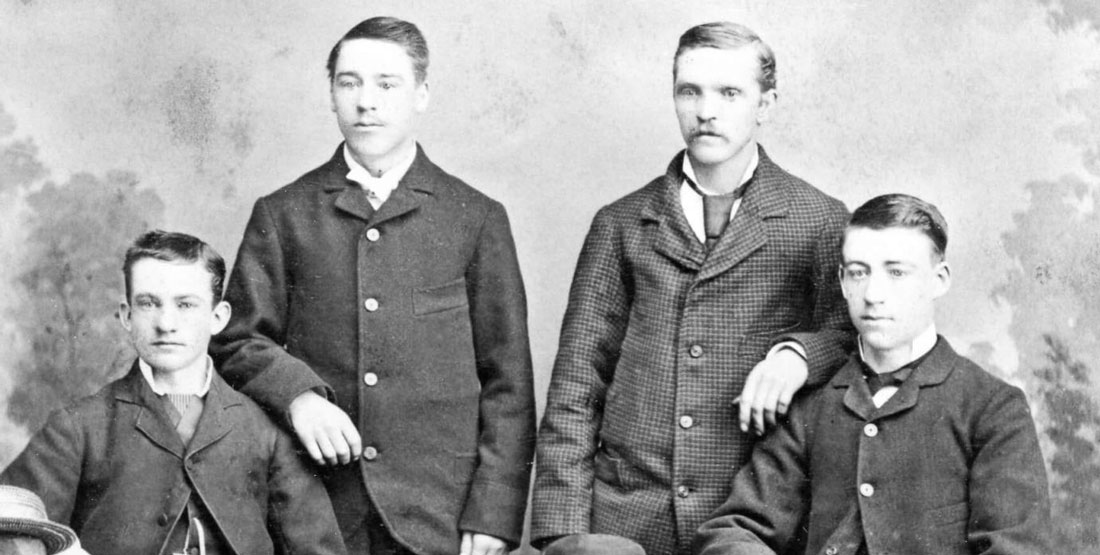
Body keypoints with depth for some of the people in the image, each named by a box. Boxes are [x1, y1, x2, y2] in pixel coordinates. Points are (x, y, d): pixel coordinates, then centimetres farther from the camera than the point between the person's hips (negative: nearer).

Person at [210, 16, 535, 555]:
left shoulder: (477, 218, 5)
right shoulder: (281, 215, 8)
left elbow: (507, 384, 3)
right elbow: (238, 342, 9)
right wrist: (296, 395, -11)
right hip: (315, 510, 1)